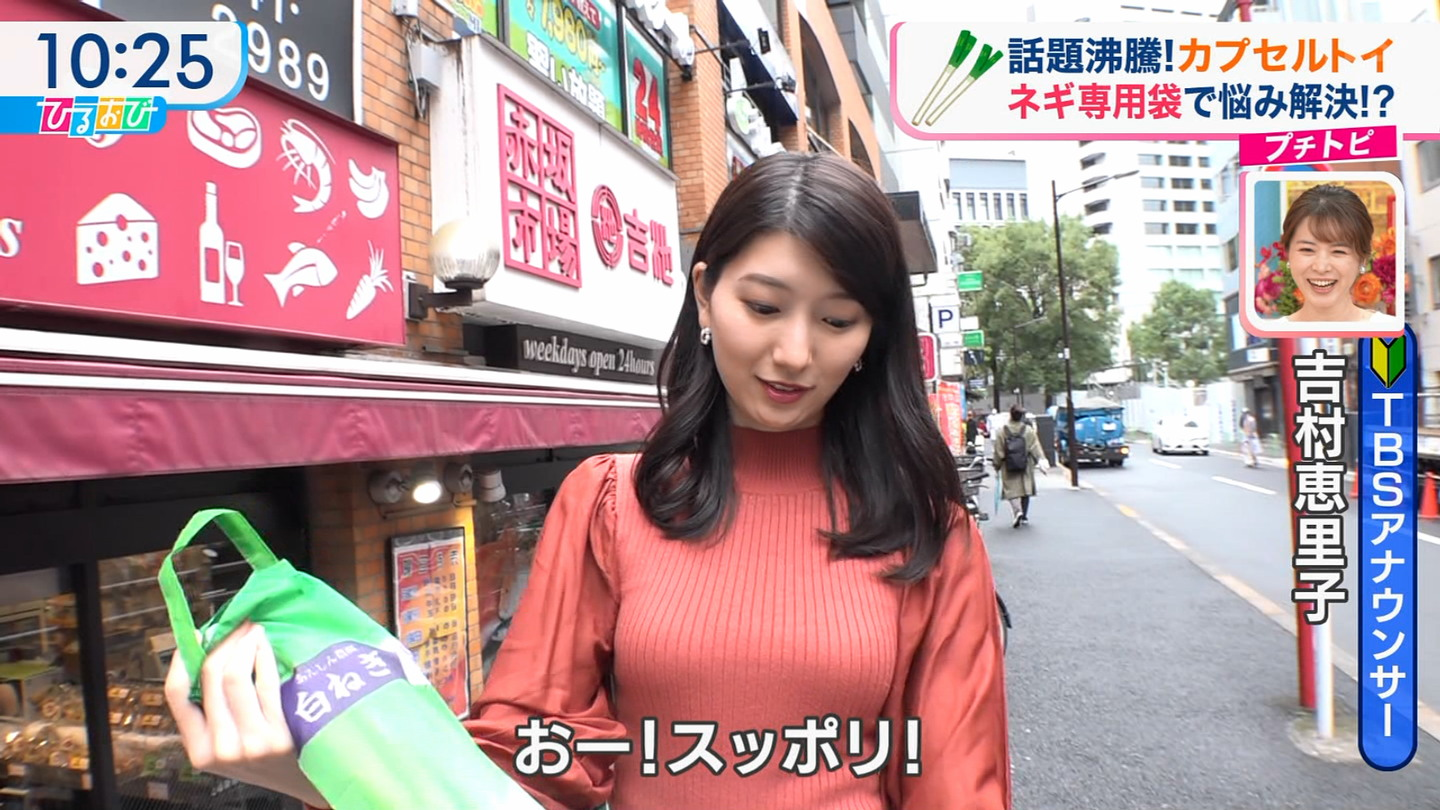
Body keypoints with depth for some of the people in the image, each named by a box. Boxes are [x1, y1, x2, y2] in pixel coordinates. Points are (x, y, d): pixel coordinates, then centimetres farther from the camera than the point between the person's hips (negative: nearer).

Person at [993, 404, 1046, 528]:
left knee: (1012, 489, 0)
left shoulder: (1001, 431, -7)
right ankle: (1024, 516, 18)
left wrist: (997, 465, 7)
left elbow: (998, 451, -3)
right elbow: (1036, 448, -4)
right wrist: (1041, 462, -1)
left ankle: (1018, 511, -23)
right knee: (1026, 488, 13)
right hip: (1026, 466, 2)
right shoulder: (1029, 430, -3)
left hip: (1009, 467, -2)